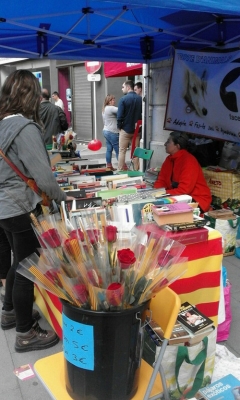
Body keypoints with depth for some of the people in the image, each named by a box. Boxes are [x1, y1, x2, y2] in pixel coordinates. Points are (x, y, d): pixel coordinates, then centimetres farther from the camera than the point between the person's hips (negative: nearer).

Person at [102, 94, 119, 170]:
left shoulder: (105, 109, 16)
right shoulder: (111, 108, -15)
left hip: (106, 131, 10)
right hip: (112, 132, -10)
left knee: (109, 149, 10)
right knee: (118, 150, -5)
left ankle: (109, 165, 13)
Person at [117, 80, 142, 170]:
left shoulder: (123, 99, -12)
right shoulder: (140, 99, -1)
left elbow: (119, 116, -15)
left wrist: (119, 126, 0)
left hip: (125, 129, -4)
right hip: (136, 129, 4)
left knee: (122, 151, 6)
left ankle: (121, 171, 8)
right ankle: (136, 171, 15)